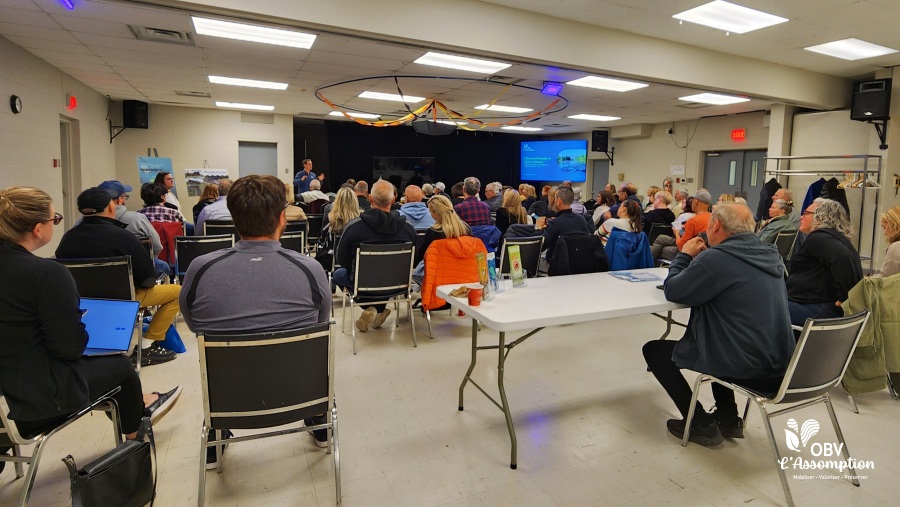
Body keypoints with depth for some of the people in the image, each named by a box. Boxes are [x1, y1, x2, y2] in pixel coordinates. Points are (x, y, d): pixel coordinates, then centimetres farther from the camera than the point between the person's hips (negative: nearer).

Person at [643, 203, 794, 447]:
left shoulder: (717, 257, -20)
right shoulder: (770, 255, 6)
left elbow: (672, 291, -9)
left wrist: (685, 256, 6)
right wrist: (700, 260, 13)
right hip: (779, 364, 9)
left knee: (653, 349, 8)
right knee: (717, 335, 36)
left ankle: (702, 425, 11)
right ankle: (728, 418, 31)